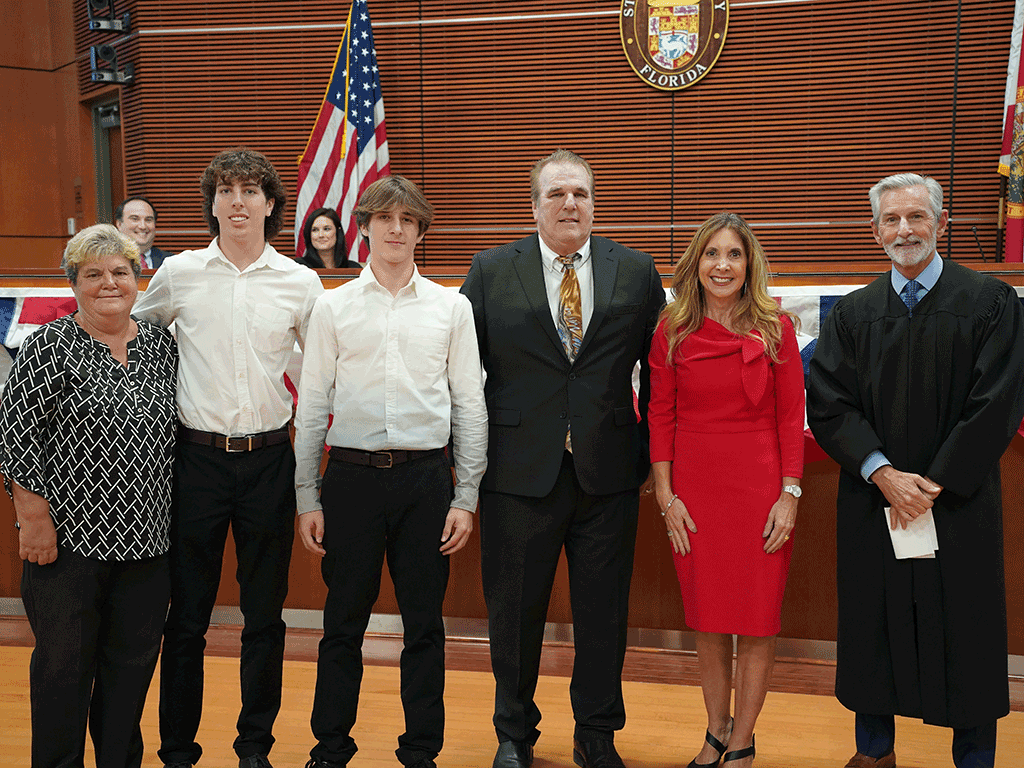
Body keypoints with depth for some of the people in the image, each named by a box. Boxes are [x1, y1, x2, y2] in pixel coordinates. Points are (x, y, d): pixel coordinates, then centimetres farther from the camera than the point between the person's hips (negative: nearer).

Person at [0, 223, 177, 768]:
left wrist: (169, 516, 12)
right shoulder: (50, 347, -5)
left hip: (146, 538, 4)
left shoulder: (161, 345, 8)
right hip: (69, 537, -4)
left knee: (133, 661, 13)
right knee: (65, 663, 8)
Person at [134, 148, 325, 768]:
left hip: (269, 460, 1)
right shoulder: (178, 274, 2)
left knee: (265, 616, 10)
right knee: (187, 615, 8)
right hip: (197, 456, 0)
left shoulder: (301, 282, 2)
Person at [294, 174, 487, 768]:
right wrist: (307, 498, 2)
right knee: (344, 623, 9)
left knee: (425, 625, 9)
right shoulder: (333, 307, 5)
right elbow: (312, 406, 6)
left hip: (426, 478, 0)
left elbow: (470, 406, 5)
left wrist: (466, 497, 0)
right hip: (352, 475, 0)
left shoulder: (451, 307, 5)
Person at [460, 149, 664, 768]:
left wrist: (650, 452, 5)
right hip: (520, 469, -1)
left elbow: (657, 368, 7)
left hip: (609, 472, 1)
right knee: (515, 611, 11)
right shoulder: (491, 271, 2)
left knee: (604, 613, 11)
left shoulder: (637, 271, 5)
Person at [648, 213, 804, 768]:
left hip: (760, 486, -1)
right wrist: (665, 495, -2)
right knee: (707, 621, 12)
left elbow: (792, 417, -1)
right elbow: (660, 416, 3)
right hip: (693, 488, 1)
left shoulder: (775, 328, -1)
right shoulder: (672, 330, 2)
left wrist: (789, 495, -7)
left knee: (757, 622, 5)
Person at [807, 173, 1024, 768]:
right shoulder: (853, 313, 6)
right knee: (874, 628, 10)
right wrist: (884, 474, -13)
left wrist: (934, 485, -12)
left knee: (964, 632, 6)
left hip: (960, 503, -2)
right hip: (872, 502, 2)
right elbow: (827, 405, -1)